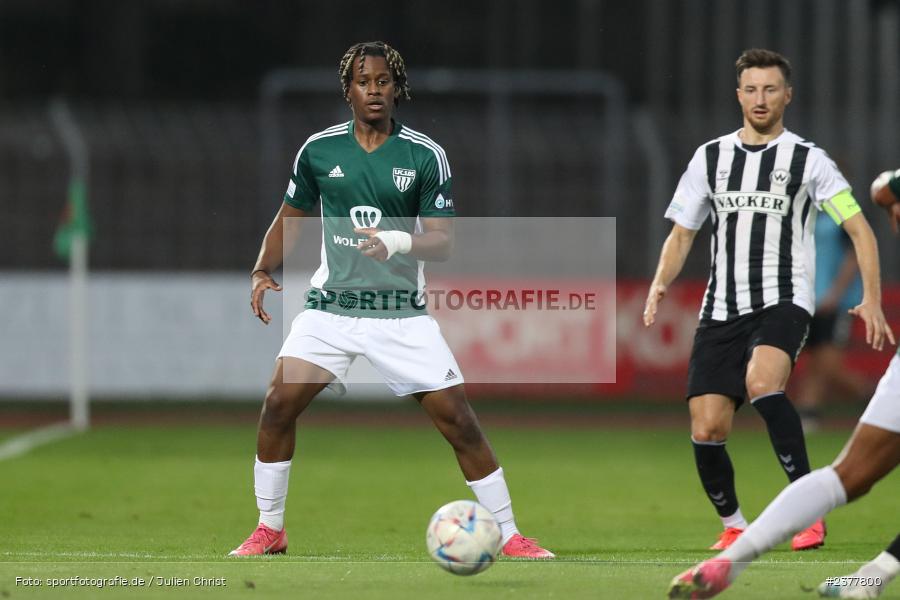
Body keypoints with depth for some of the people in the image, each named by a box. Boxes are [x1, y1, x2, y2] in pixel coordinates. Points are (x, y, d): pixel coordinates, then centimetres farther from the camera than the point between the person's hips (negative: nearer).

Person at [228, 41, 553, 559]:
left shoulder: (426, 156, -4)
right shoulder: (319, 149, 2)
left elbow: (443, 241, -5)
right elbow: (290, 218, 15)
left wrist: (398, 243, -25)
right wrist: (263, 271, -1)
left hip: (402, 313, -1)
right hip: (331, 306, 2)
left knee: (458, 417, -8)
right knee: (279, 403, -13)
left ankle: (509, 536, 4)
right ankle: (270, 531, 3)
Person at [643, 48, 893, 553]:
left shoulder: (808, 161, 2)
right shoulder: (710, 158, 12)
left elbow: (860, 230, 1)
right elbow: (682, 233, 16)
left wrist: (872, 299, -10)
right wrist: (660, 285, -2)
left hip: (784, 302, -4)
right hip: (722, 310, 4)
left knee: (762, 384, -34)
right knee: (707, 430, -5)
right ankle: (734, 525, 21)